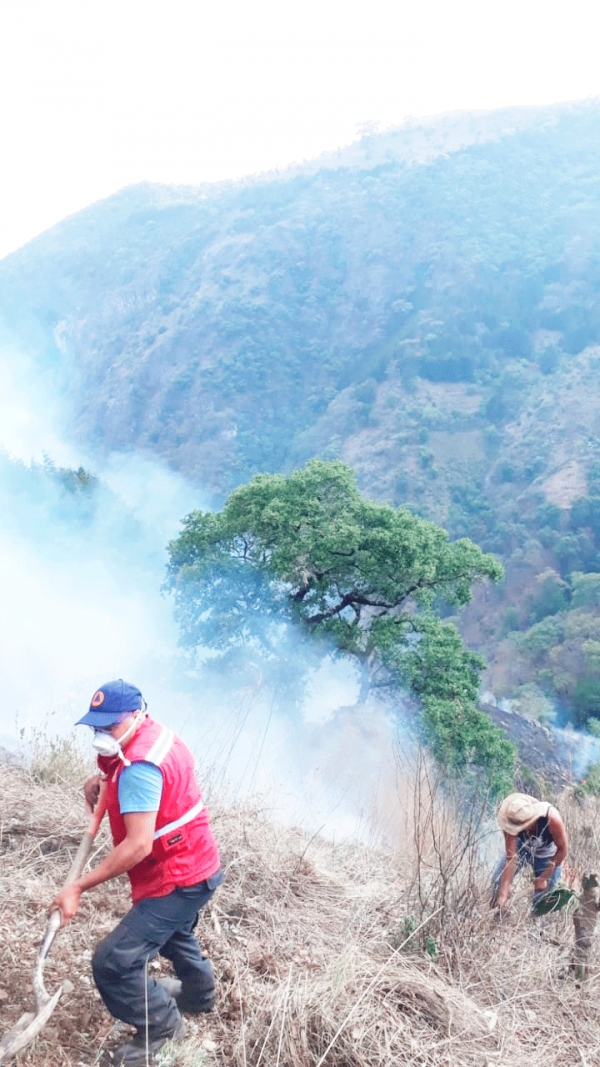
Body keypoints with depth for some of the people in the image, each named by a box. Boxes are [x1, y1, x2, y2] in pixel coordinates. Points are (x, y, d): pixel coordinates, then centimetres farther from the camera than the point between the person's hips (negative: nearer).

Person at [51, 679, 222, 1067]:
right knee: (174, 931, 35)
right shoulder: (157, 733, 0)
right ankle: (199, 992, 60)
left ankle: (162, 1027, 13)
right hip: (197, 864, 10)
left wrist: (78, 887, -29)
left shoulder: (138, 767, -29)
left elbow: (138, 845, -33)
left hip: (179, 878, -10)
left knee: (113, 962, -10)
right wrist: (102, 779, 3)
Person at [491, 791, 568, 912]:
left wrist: (544, 877, -20)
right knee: (499, 879, -12)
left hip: (546, 853, -1)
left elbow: (562, 849, -26)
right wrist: (503, 893, -36)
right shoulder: (512, 821, -37)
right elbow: (511, 858, -33)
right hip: (522, 846, 1)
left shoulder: (552, 818, -43)